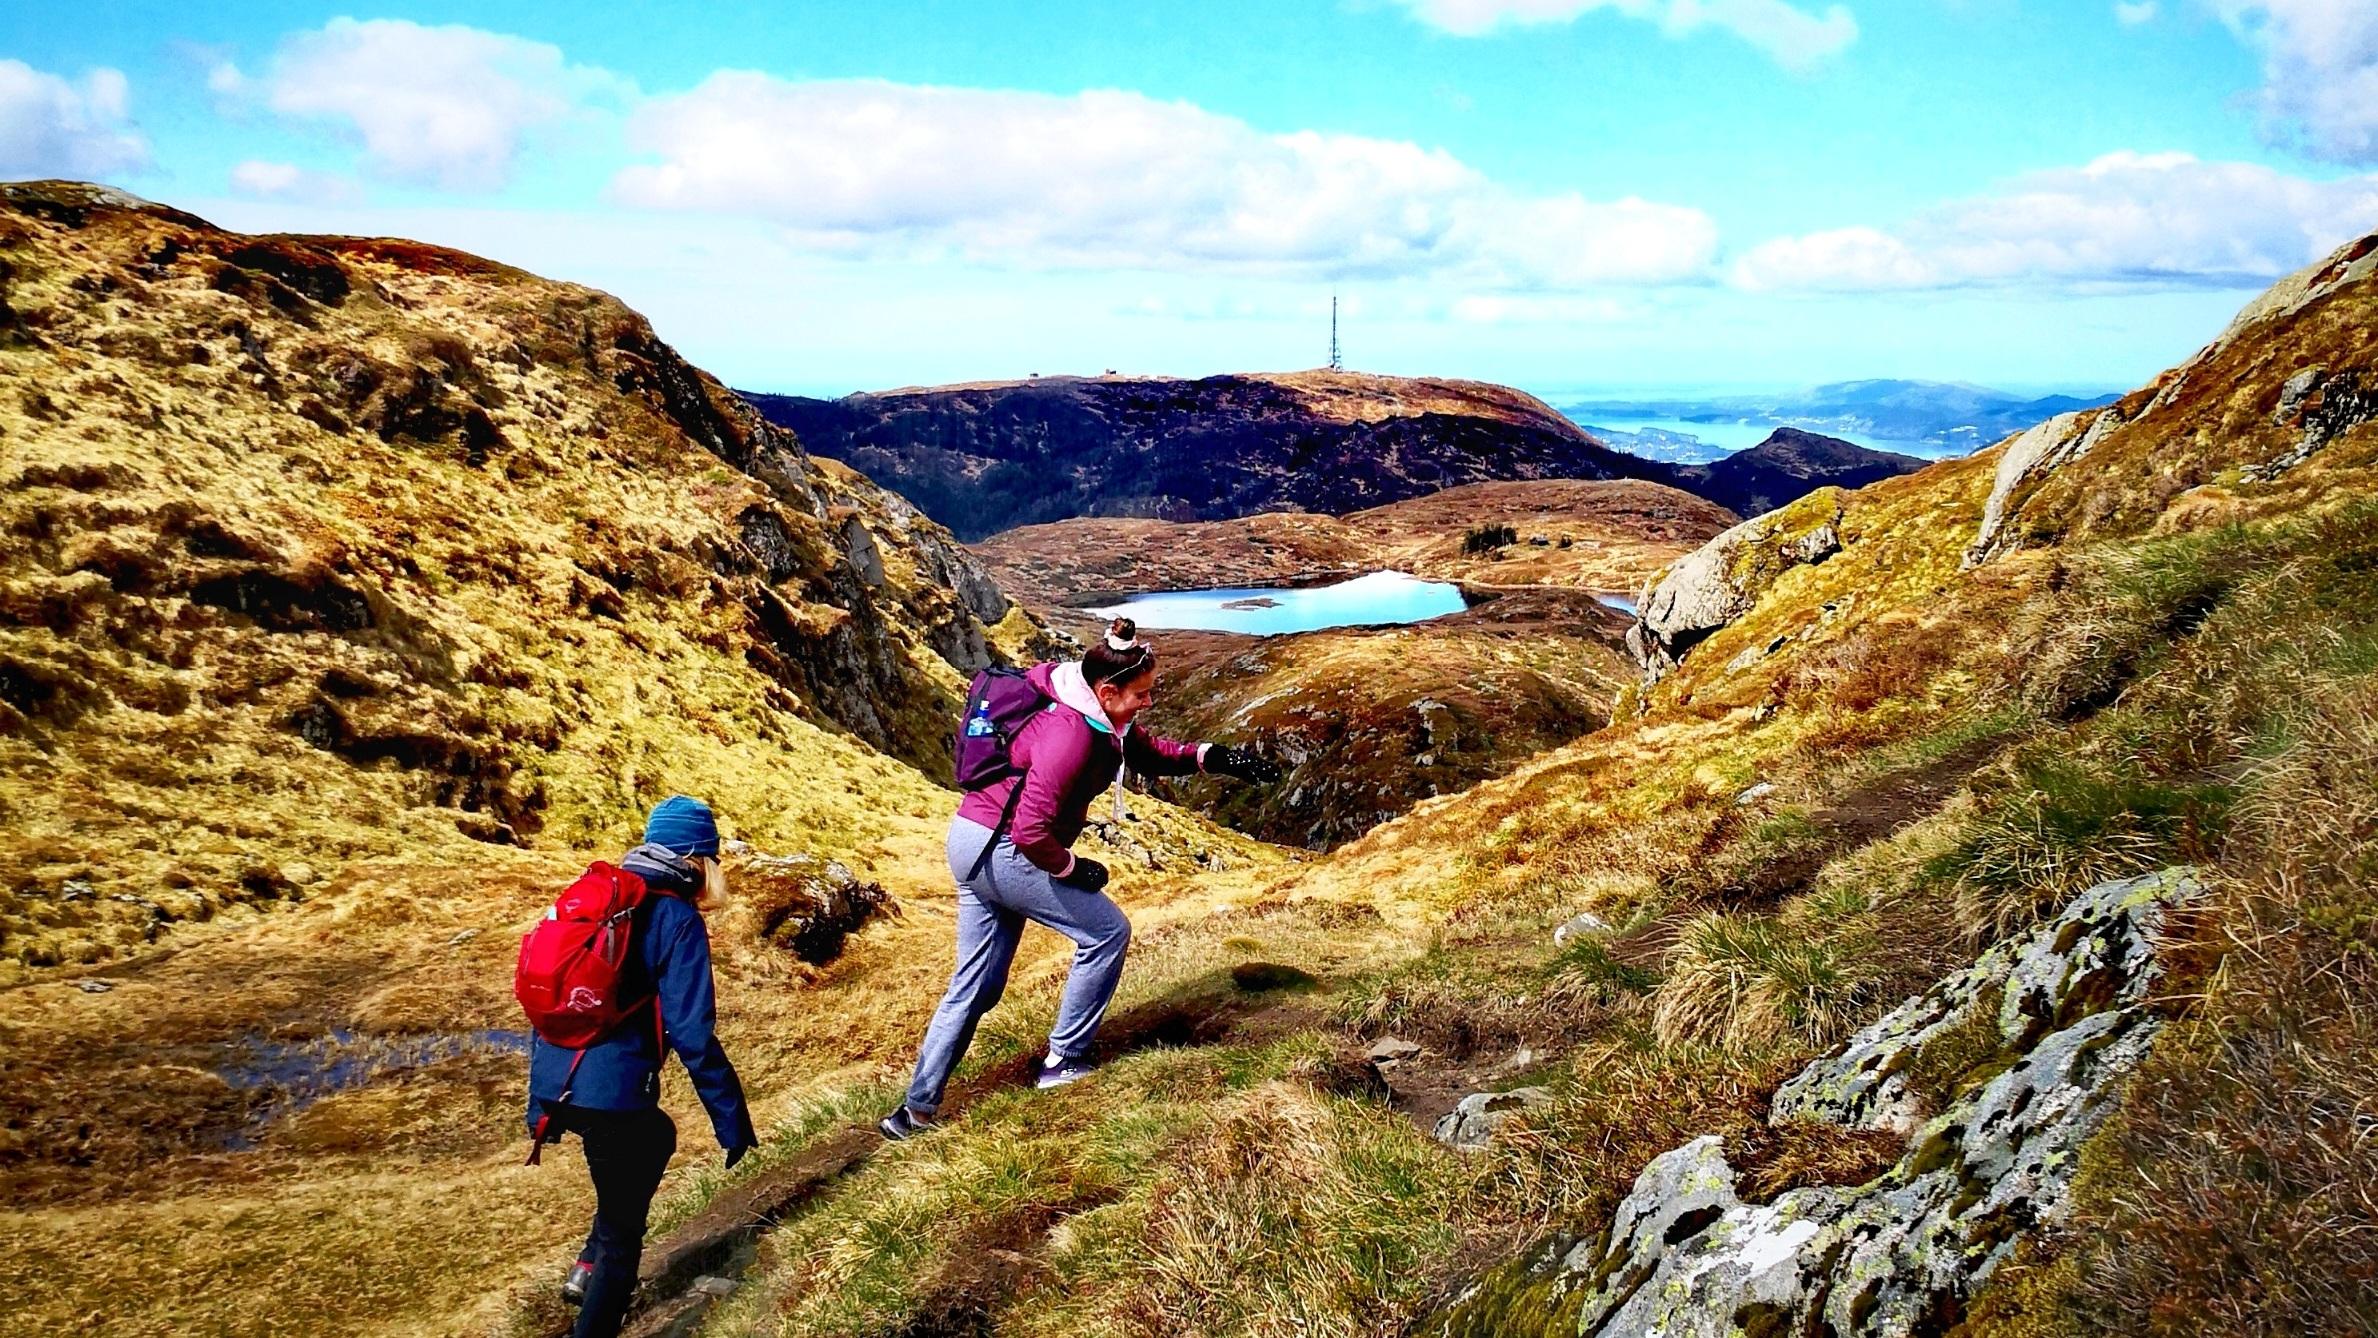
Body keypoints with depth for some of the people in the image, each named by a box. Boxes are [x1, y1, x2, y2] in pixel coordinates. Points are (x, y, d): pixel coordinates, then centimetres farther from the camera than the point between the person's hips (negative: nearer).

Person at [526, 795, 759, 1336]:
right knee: (622, 1233, 10)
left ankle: (588, 1269, 30)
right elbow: (692, 1034, -14)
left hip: (553, 1084, 7)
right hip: (610, 1094, -7)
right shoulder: (677, 919, -8)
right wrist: (732, 1120, -7)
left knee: (655, 1138, 32)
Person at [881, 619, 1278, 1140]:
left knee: (976, 985, 14)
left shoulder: (1096, 712, 4)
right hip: (1002, 852, -10)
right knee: (1106, 931, 3)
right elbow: (1032, 831, -29)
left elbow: (1148, 752, 17)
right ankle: (1064, 1060, 12)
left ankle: (917, 1109, 17)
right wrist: (1073, 868, -12)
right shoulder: (1071, 734, -26)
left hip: (972, 845, 10)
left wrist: (1212, 757, 4)